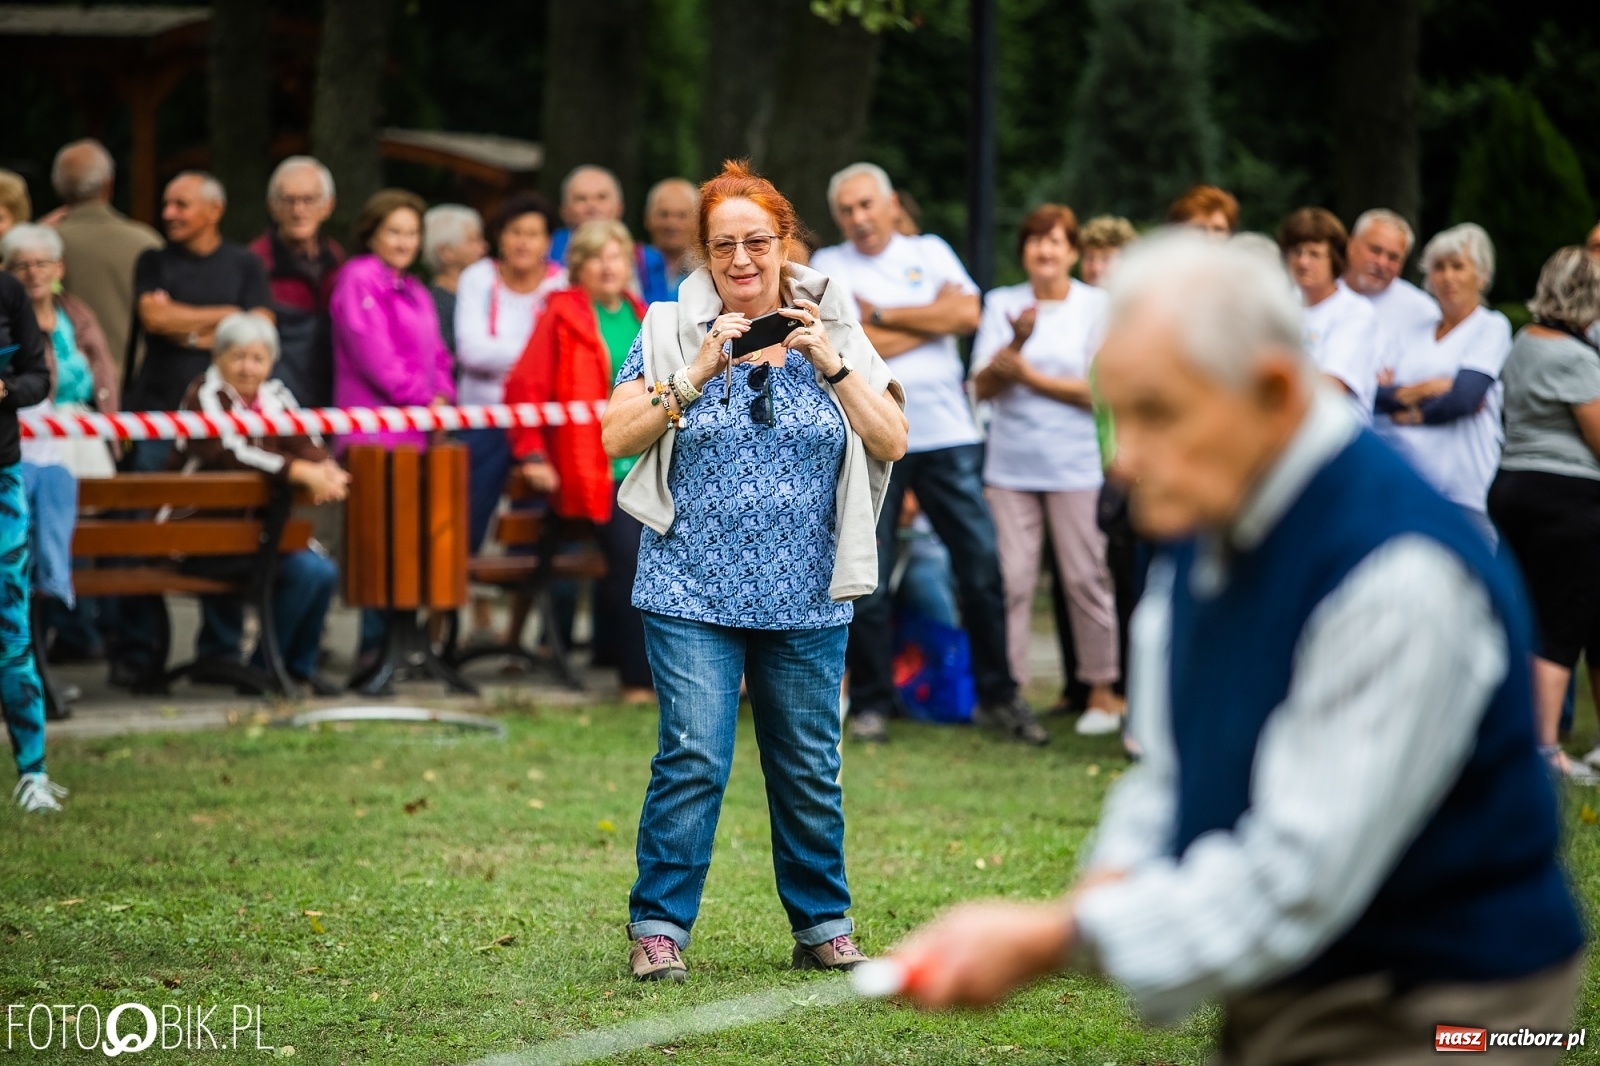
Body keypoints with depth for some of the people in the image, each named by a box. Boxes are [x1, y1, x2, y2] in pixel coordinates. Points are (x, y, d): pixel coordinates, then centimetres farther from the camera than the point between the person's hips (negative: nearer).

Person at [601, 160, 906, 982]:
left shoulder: (833, 332, 7)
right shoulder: (672, 332, 2)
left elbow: (891, 441, -1)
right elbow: (614, 438, -6)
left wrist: (831, 366, -14)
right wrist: (697, 375, -16)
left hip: (806, 597, 2)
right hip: (693, 591, -2)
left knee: (809, 769, 9)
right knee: (693, 759, -11)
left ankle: (823, 927, 21)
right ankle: (658, 928, -2)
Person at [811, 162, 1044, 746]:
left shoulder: (930, 252, 12)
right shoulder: (828, 266, 5)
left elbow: (968, 315, -4)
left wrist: (881, 315, -6)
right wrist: (935, 317, -2)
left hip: (948, 433, 2)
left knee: (982, 563, 0)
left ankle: (998, 695, 11)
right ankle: (870, 703, 11)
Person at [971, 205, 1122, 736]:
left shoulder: (1097, 306, 1)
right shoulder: (1002, 304, 7)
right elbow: (983, 387, 1)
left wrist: (1028, 375, -10)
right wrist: (1016, 341, -15)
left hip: (1076, 465, -2)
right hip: (1010, 465, 2)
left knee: (1086, 578, -1)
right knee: (1010, 578, -2)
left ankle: (1102, 690, 9)